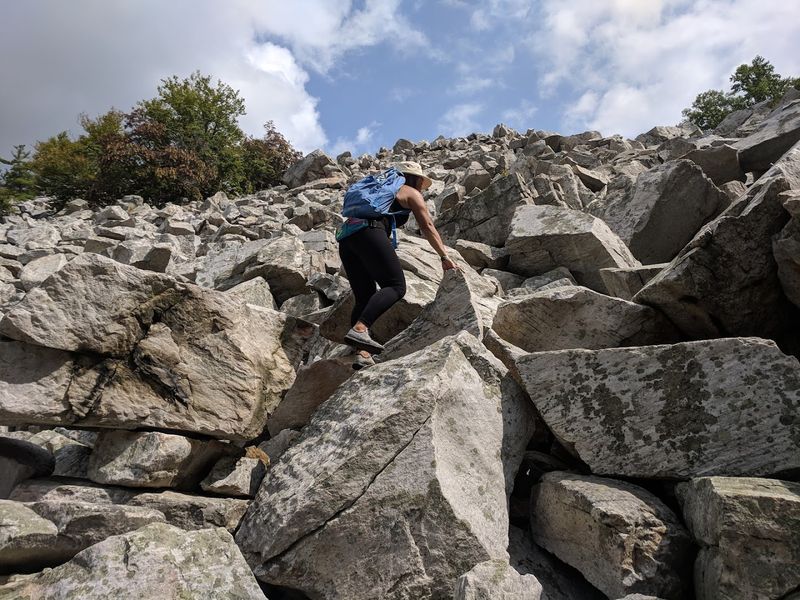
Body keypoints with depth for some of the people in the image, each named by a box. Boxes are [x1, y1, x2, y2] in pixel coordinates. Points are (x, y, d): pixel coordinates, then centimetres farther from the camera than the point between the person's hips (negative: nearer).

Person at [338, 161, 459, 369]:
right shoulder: (411, 193, 17)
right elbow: (428, 228, 9)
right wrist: (445, 257, 9)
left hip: (346, 235, 8)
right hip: (369, 233, -8)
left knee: (365, 297, 6)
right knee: (396, 286, -11)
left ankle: (362, 355, -8)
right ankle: (359, 329, -31)